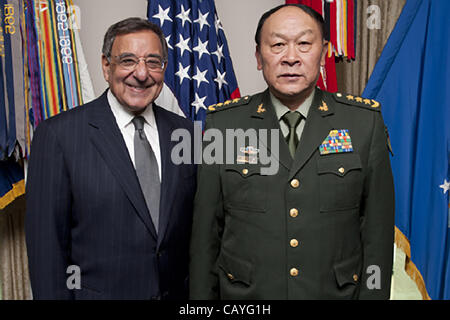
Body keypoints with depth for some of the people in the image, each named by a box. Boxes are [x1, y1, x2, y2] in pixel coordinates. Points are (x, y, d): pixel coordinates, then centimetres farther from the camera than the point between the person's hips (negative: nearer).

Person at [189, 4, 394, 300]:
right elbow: (207, 229, -3)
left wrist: (374, 293, -5)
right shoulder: (223, 124, -5)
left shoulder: (366, 123, -5)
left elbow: (377, 230, -2)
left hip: (337, 291, 1)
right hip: (243, 292, 0)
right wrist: (201, 296, -1)